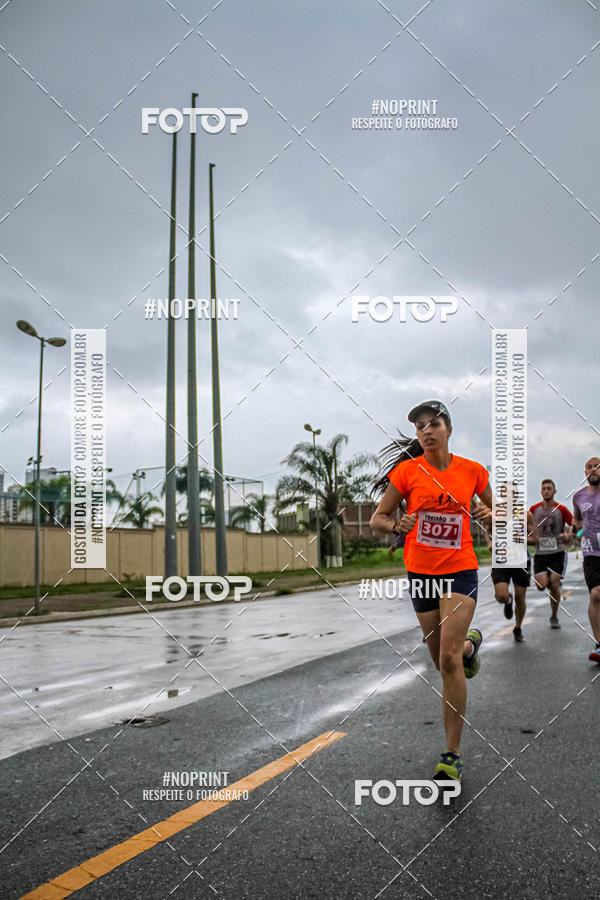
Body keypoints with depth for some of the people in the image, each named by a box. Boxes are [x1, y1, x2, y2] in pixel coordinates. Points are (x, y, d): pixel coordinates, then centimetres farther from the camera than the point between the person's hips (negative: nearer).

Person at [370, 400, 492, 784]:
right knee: (442, 660, 14)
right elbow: (378, 518, 1)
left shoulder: (473, 471, -3)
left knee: (449, 659, -15)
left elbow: (493, 509, 14)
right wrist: (398, 525, -20)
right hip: (421, 573, 2)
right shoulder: (408, 471, -5)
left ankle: (453, 753, -2)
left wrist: (490, 515, -9)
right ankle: (470, 642, 52)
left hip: (460, 571, -2)